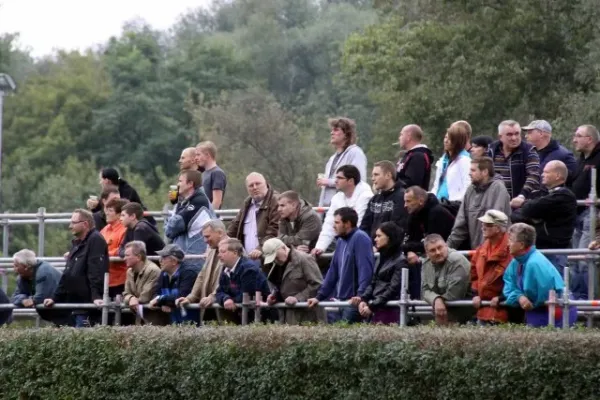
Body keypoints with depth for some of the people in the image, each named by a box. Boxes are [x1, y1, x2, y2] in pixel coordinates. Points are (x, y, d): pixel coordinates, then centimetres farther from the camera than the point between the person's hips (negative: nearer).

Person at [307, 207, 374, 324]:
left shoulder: (360, 238, -10)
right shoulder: (341, 241, 18)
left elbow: (366, 270, -20)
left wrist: (360, 294, -30)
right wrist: (319, 296, 18)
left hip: (352, 301, -9)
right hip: (337, 300, 9)